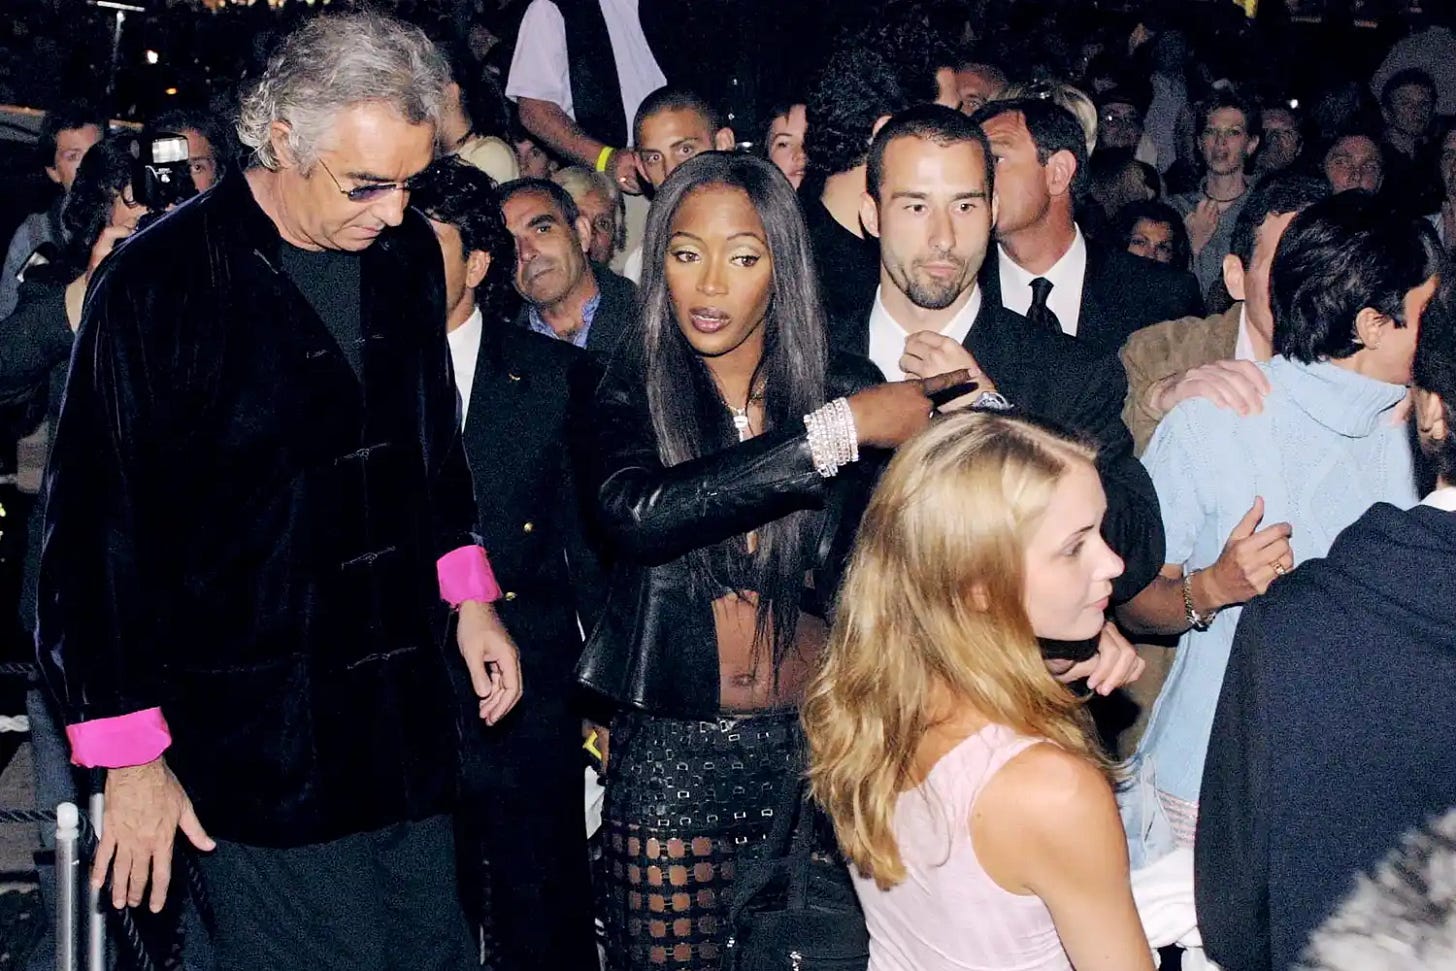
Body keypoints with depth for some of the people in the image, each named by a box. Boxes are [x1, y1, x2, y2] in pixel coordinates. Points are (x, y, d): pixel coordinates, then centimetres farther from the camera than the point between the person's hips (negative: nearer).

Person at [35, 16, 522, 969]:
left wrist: (468, 596, 15)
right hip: (258, 741, -6)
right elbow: (99, 531, -10)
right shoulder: (161, 283, -14)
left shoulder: (408, 254, 4)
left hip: (409, 718, 6)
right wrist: (132, 755, -9)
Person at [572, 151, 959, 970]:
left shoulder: (845, 387, -1)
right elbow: (639, 513, -26)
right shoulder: (623, 399, -3)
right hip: (672, 756, -1)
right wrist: (836, 431, -25)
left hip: (817, 747, 1)